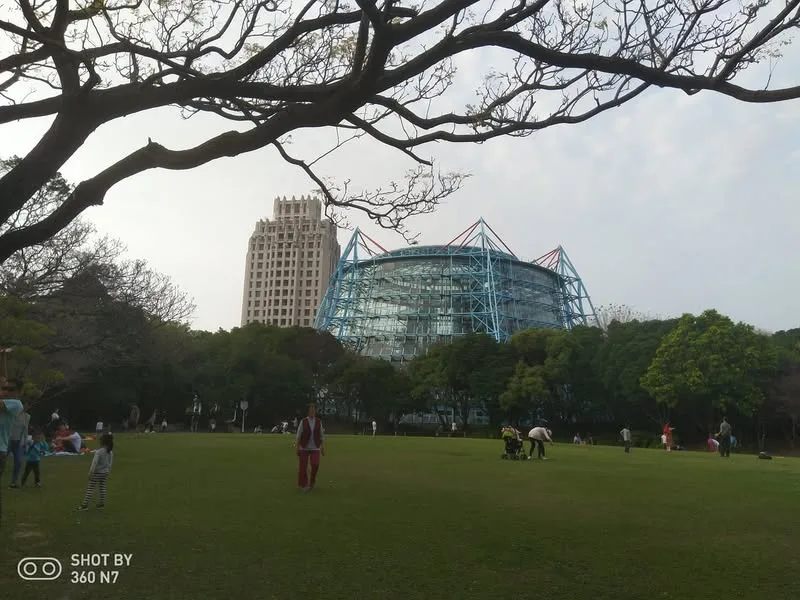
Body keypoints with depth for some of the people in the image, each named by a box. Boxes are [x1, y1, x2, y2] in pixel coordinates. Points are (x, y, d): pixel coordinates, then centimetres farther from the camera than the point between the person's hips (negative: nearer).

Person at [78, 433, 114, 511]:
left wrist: (91, 472, -13)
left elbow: (94, 463, -19)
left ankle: (85, 505, 5)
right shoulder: (110, 452, 0)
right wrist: (108, 471, 18)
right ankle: (101, 504, 19)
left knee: (90, 489, 2)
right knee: (102, 488, 14)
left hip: (97, 473, -6)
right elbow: (110, 463, 9)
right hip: (105, 472, 6)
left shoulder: (99, 452, -20)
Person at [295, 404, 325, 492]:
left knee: (315, 465, -14)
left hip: (315, 448, 1)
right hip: (304, 448, -1)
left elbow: (322, 435, 6)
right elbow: (298, 436, -4)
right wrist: (297, 448, -8)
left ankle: (312, 480, 14)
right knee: (303, 467, -1)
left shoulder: (319, 422, 1)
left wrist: (323, 448, 3)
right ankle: (303, 484, 18)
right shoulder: (303, 422, -5)